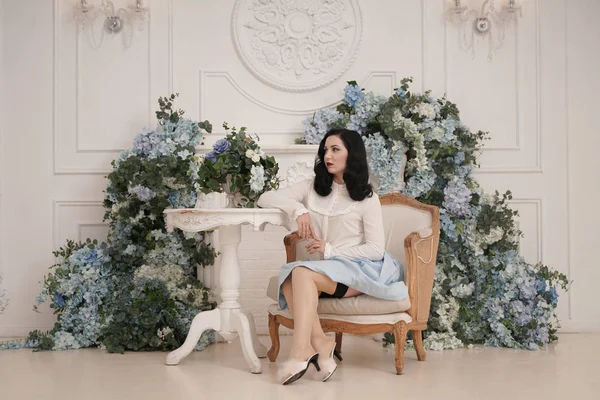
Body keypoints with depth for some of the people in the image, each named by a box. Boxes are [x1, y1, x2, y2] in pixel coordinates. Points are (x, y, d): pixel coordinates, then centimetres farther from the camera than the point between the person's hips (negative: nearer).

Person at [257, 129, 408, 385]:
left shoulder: (366, 197, 0)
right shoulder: (312, 188, 11)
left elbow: (376, 249, -6)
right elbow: (265, 199, 7)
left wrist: (330, 250, -15)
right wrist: (297, 209, -12)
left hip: (363, 268, -4)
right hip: (330, 271, 4)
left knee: (303, 273, -33)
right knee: (288, 279, -30)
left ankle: (300, 351, -40)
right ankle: (321, 343, -34)